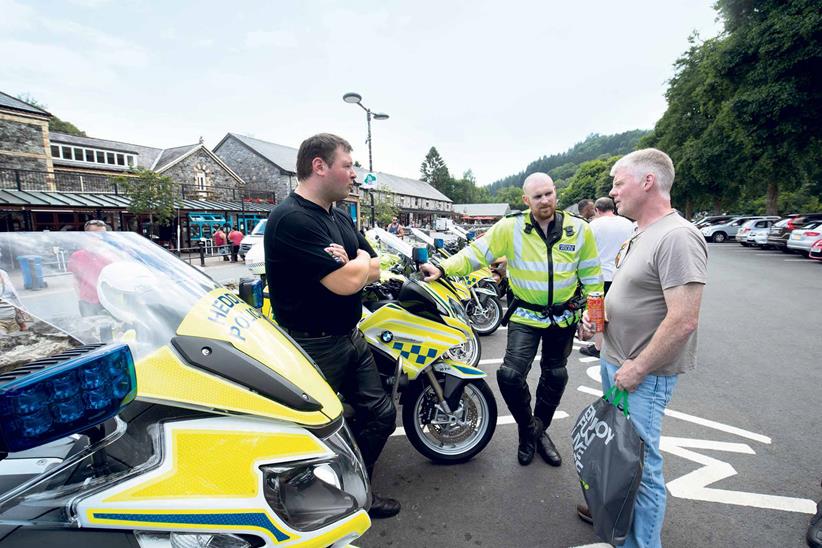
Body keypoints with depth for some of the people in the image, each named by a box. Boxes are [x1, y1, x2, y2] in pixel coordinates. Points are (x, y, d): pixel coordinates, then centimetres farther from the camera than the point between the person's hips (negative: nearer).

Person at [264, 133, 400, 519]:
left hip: (350, 338, 9)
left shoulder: (341, 218, 10)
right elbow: (347, 282, -29)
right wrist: (359, 259, -6)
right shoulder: (292, 219, -21)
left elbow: (375, 270, 8)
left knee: (380, 415, 14)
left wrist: (351, 264, -14)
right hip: (313, 347, -8)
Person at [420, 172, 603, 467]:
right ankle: (528, 429, 17)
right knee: (510, 376, -15)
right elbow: (476, 253, -15)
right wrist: (443, 268, -29)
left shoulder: (579, 229, -5)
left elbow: (591, 276, 4)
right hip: (525, 316, -2)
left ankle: (540, 430, 42)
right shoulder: (510, 227, -13)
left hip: (563, 317, 3)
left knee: (555, 377, 16)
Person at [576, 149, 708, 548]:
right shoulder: (639, 235, 10)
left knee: (640, 464, 4)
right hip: (613, 363, 10)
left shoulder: (677, 237, -21)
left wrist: (636, 369, -20)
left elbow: (683, 321, -26)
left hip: (644, 376, -10)